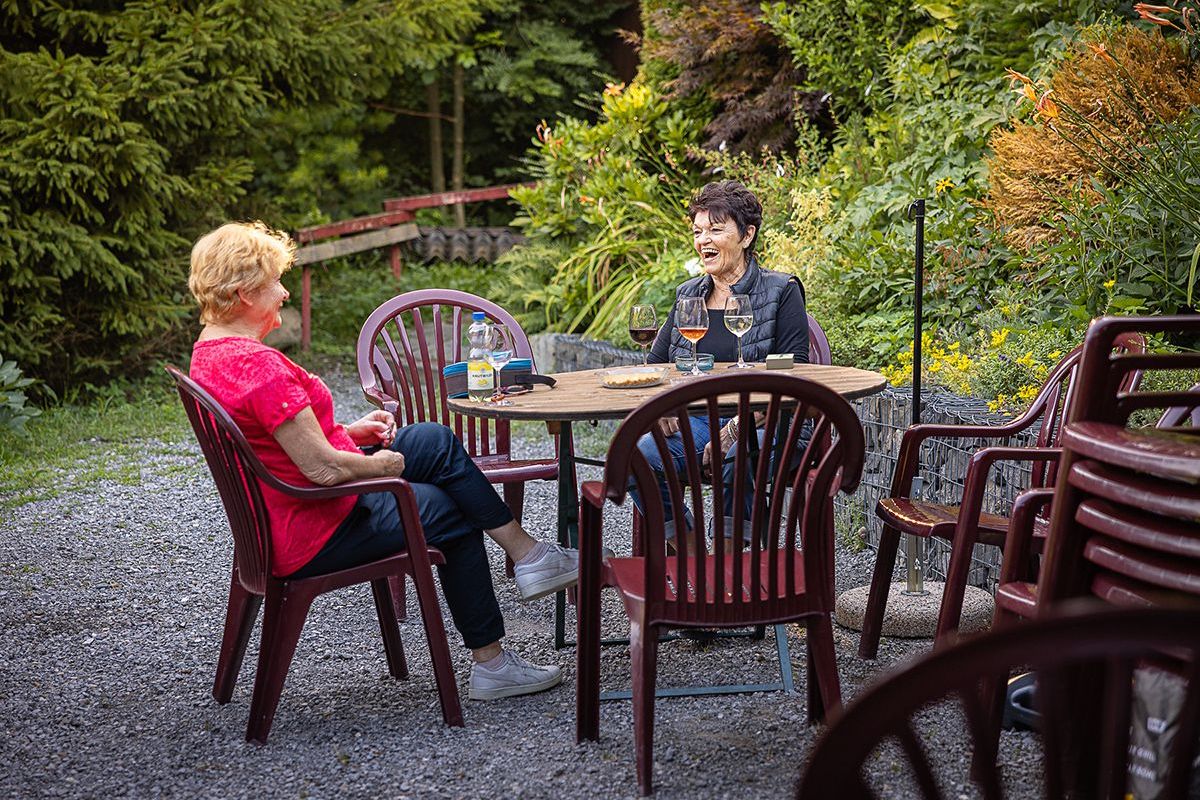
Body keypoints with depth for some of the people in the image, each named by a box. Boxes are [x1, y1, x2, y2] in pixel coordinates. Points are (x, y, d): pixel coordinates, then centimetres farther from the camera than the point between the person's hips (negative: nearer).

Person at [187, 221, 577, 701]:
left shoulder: (209, 353, 6)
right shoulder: (257, 365, -28)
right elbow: (323, 468, -29)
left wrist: (351, 432, 7)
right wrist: (383, 465, -9)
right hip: (314, 536, -10)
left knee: (435, 440, 12)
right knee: (452, 514, 8)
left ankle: (528, 555, 18)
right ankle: (491, 664, 20)